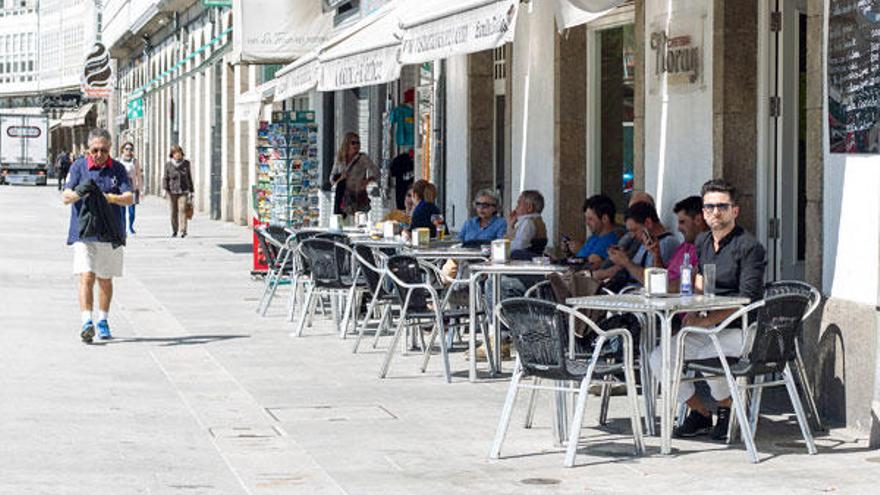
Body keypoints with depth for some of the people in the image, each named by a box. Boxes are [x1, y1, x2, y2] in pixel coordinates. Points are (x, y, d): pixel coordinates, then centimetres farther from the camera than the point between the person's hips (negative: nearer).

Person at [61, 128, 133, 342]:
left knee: (105, 280, 11)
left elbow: (129, 197, -6)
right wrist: (79, 192, -29)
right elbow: (65, 197, -6)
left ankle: (103, 322, 26)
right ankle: (87, 322, -19)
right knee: (86, 277, -14)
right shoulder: (78, 166, 2)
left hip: (111, 234, 2)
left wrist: (108, 198, -27)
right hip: (84, 233, -2)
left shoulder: (118, 169, 5)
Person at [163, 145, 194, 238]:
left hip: (183, 191, -1)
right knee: (173, 212, 4)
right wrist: (165, 189, -9)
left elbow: (189, 178, 14)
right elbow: (165, 178, 5)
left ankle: (183, 231, -20)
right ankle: (174, 231, 18)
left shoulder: (186, 164, 8)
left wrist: (191, 191, 14)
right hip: (172, 191, 1)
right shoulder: (168, 164, 5)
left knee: (182, 209, -15)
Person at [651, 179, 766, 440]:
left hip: (739, 330, -7)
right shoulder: (702, 242, 15)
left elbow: (747, 299, -16)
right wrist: (692, 312, 3)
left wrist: (706, 320, -20)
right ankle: (700, 414, 4)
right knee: (658, 359, -12)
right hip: (705, 327, 7)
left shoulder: (749, 247, -9)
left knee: (707, 358, -34)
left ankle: (727, 411, -3)